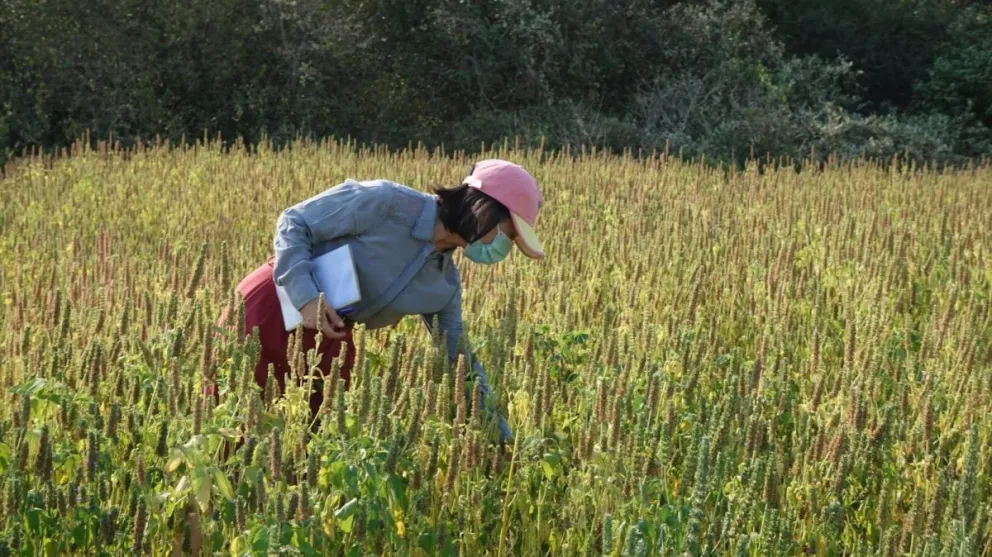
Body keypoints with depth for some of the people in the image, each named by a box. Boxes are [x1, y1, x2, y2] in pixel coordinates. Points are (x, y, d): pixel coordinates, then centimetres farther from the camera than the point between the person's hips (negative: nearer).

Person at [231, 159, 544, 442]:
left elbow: (457, 355, 8)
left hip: (328, 336, 7)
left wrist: (500, 433, 6)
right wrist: (306, 296, -28)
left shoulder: (446, 282, -1)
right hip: (274, 307, -7)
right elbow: (293, 223, -15)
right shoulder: (388, 202, -22)